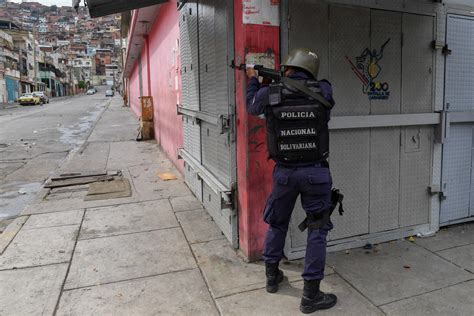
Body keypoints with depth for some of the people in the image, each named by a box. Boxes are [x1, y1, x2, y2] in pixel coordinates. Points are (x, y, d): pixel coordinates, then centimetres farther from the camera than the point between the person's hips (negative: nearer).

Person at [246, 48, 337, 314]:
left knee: (277, 224, 21)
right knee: (318, 230, 9)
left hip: (284, 172, 2)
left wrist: (253, 79, 32)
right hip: (315, 172, -1)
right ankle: (311, 294, 16)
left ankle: (272, 276, 37)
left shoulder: (269, 93, -6)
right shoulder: (324, 90, -7)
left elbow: (252, 106, 16)